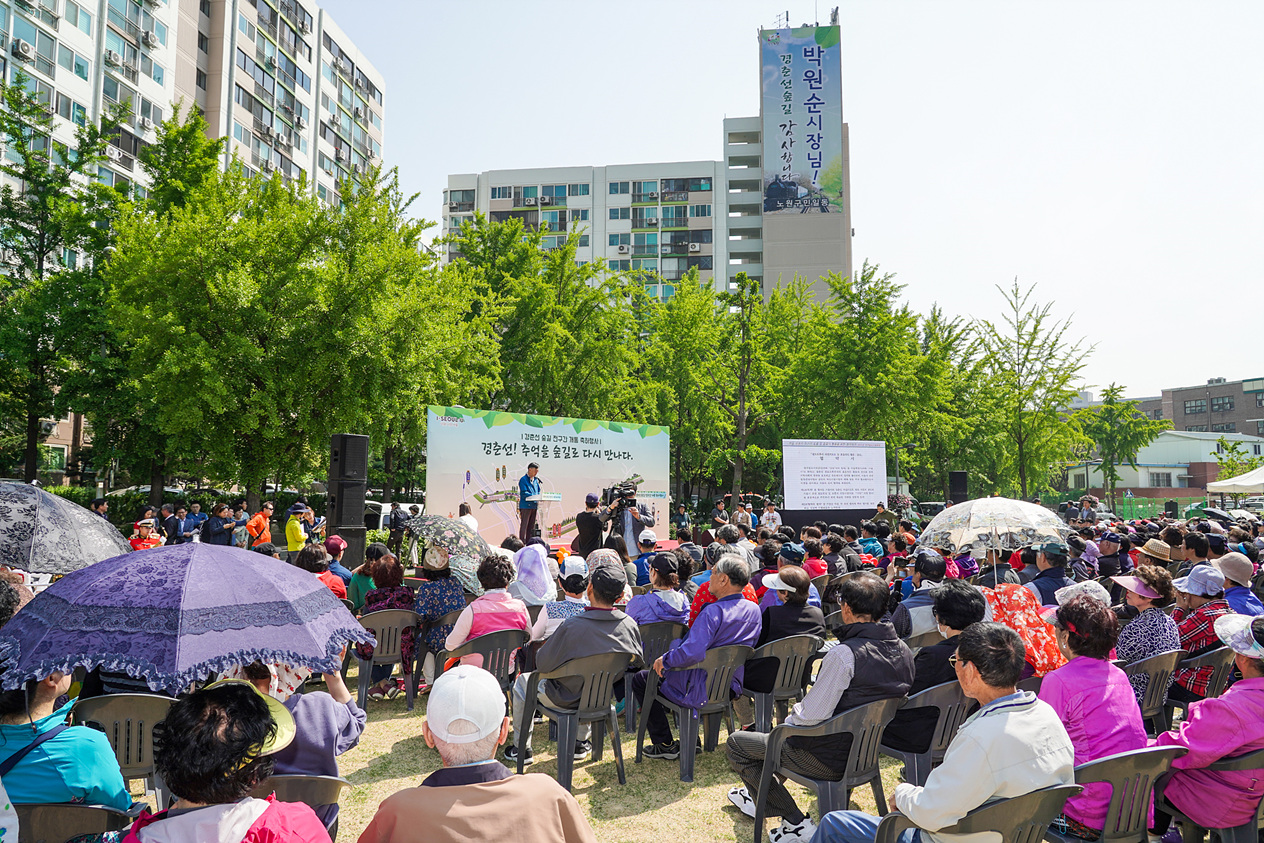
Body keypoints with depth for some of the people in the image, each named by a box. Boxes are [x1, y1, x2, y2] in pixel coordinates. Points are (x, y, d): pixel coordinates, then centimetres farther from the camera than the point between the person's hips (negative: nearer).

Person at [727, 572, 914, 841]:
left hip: (831, 758, -8)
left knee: (736, 743, 7)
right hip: (869, 750, 8)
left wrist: (794, 713, -2)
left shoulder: (844, 654, -29)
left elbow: (811, 716, -26)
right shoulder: (904, 652, -4)